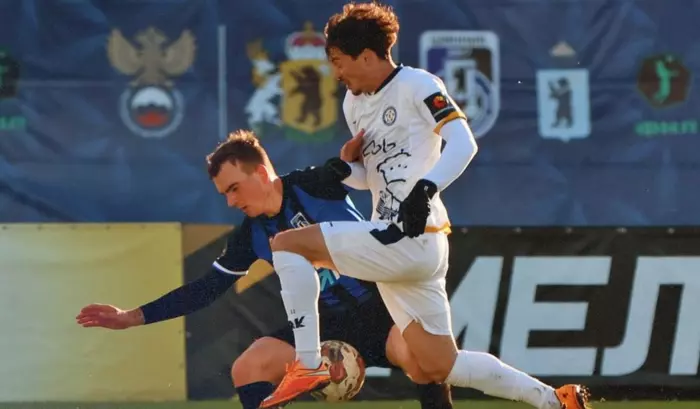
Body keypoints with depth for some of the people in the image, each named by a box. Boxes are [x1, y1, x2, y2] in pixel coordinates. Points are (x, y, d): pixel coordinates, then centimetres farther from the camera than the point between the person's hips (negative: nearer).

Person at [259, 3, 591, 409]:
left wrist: (426, 188, -33)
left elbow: (463, 143, -19)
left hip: (412, 239, -10)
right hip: (394, 245, 10)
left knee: (287, 244, -13)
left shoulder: (416, 85, -7)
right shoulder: (354, 104, 19)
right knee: (443, 367, 11)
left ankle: (308, 366, -15)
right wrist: (345, 169, 4)